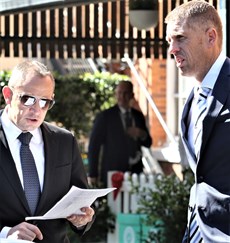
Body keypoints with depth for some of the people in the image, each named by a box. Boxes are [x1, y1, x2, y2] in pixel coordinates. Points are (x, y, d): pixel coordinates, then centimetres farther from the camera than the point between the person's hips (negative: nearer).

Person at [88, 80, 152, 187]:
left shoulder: (138, 116, 14)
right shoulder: (105, 116, 0)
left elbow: (148, 143, 19)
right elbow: (94, 146, -1)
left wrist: (142, 135, -5)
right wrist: (92, 175, -6)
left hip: (135, 170, 4)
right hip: (112, 173, -4)